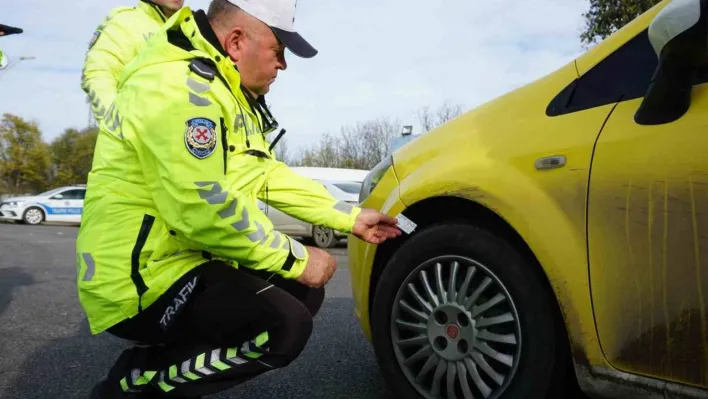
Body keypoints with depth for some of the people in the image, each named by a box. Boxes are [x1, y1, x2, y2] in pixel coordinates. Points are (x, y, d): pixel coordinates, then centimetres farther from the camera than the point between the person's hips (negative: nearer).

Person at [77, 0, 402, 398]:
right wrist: (296, 259, -18)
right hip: (142, 281, -10)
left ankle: (163, 354, 12)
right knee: (286, 325, -22)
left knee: (303, 292, 9)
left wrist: (351, 217, 10)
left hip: (187, 259, 10)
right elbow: (204, 212, -28)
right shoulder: (180, 88, -22)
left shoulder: (229, 93, 12)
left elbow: (269, 174, 14)